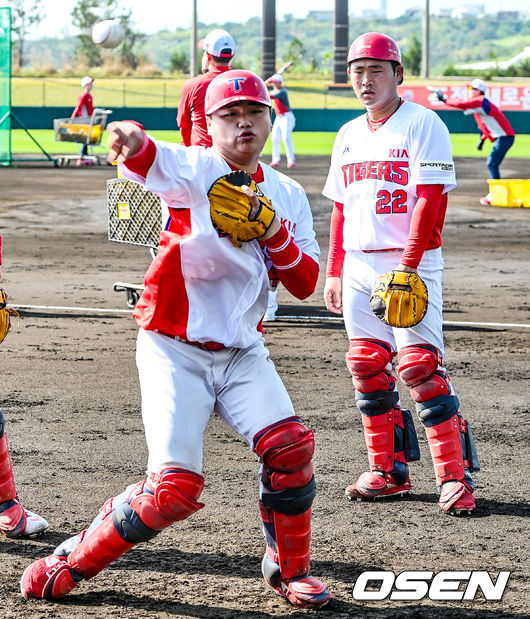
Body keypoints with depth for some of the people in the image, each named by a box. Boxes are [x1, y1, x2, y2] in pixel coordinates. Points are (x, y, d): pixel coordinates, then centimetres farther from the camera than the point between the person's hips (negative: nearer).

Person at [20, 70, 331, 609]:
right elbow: (150, 159, -32)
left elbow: (305, 285, 3)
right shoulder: (193, 169, -8)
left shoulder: (288, 196, 8)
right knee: (174, 488, -13)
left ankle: (289, 569, 5)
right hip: (173, 348, -4)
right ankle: (74, 561, 10)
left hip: (242, 352, 4)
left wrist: (275, 235, -15)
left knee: (290, 447, -18)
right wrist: (133, 141, -56)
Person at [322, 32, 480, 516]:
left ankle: (455, 475, -11)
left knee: (421, 365, -14)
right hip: (358, 268, 7)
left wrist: (407, 267, -22)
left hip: (412, 264, -7)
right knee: (367, 368, 4)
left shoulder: (422, 124, -7)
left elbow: (429, 201, -14)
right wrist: (334, 272, 14)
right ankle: (388, 471, 12)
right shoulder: (349, 135, 16)